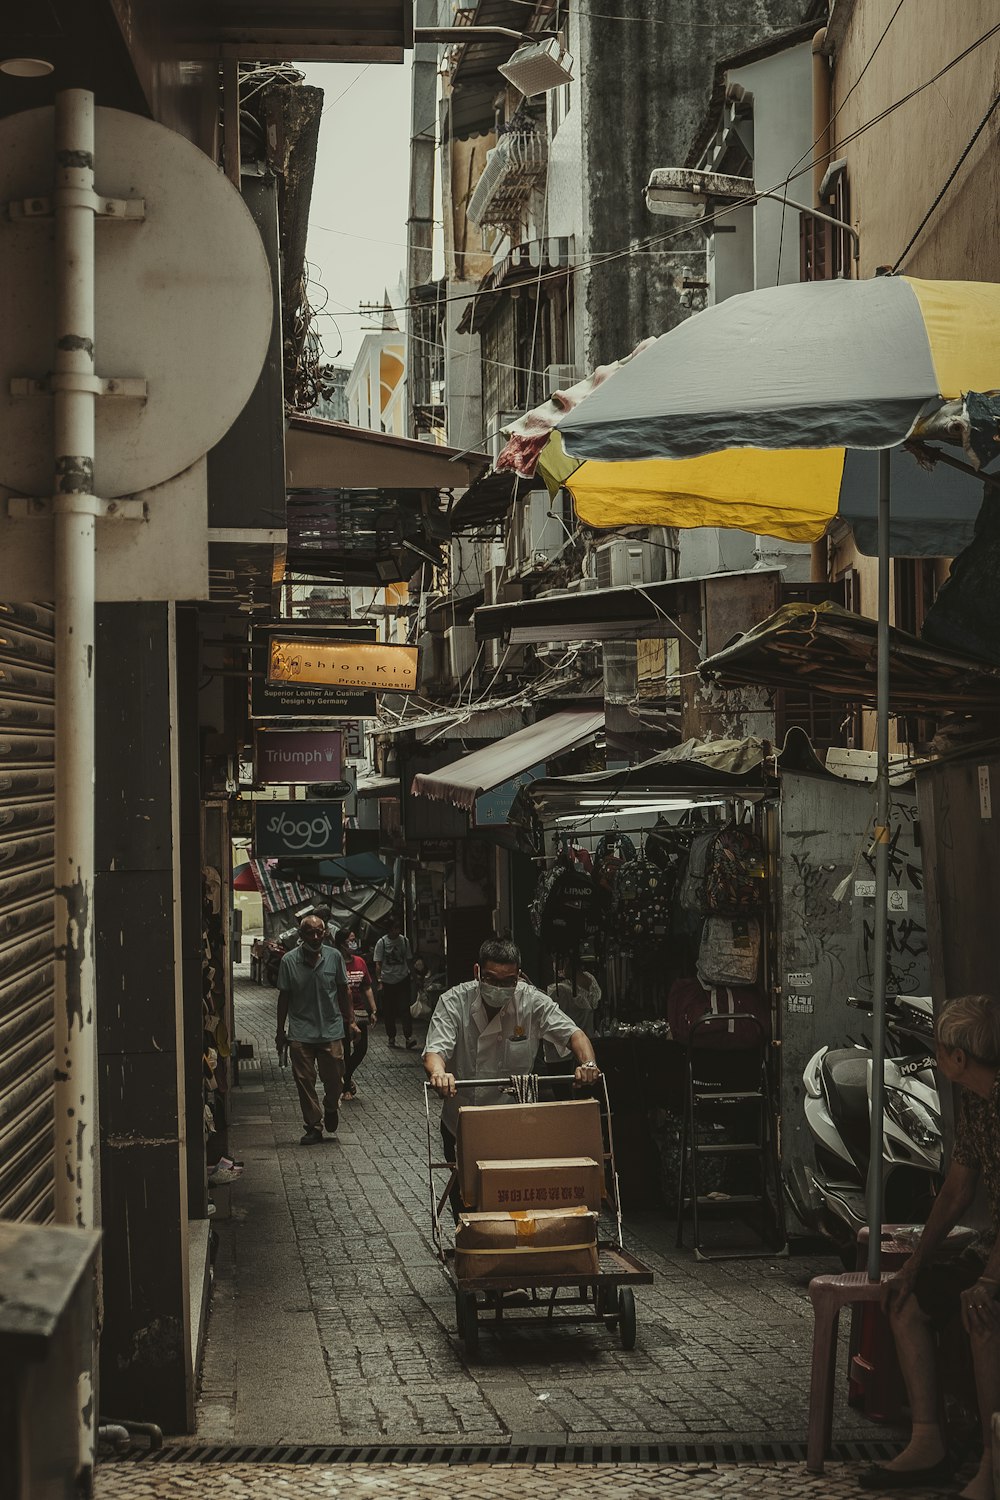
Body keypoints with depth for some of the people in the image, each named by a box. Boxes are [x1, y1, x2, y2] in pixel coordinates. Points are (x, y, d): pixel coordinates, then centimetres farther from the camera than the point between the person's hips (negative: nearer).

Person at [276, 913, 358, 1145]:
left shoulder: (334, 957, -1)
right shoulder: (289, 960, -3)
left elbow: (344, 991, 9)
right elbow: (284, 997, 3)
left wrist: (350, 1021, 7)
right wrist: (281, 1031, 5)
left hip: (331, 1030, 1)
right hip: (300, 1033, 0)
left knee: (335, 1080, 1)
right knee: (305, 1082, 1)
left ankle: (331, 1108, 32)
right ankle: (313, 1127, 13)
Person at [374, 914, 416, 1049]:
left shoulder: (404, 941, 4)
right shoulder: (382, 943, -4)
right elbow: (378, 964, -4)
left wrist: (410, 974, 8)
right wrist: (379, 981, -9)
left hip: (402, 980, 1)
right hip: (387, 982, -1)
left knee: (405, 1008, -10)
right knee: (388, 1011, 5)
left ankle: (408, 1036, -15)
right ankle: (391, 1037, 17)